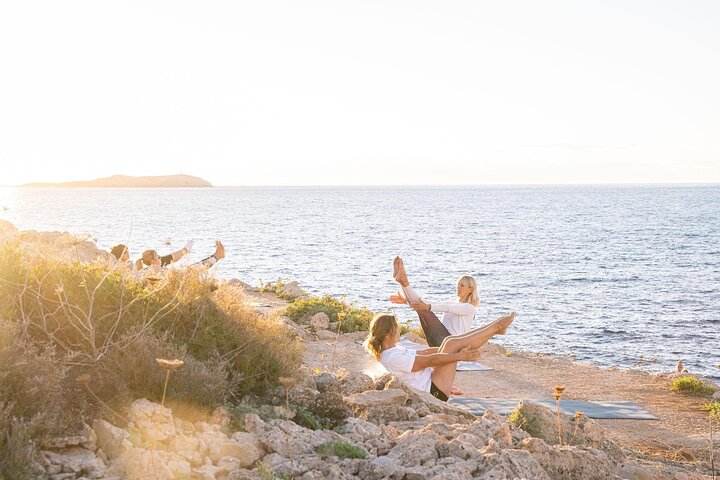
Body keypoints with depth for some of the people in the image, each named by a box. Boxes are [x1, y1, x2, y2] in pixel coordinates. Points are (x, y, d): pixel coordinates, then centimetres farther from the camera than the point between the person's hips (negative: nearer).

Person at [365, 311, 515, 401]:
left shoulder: (393, 350, 9)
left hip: (431, 381, 10)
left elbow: (425, 352, 16)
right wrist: (460, 356, -18)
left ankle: (496, 328, 5)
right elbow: (430, 360, -22)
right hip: (434, 391, -10)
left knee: (449, 341, 3)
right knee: (452, 344, -15)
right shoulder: (393, 358, -23)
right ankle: (497, 327, -2)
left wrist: (455, 350, 17)